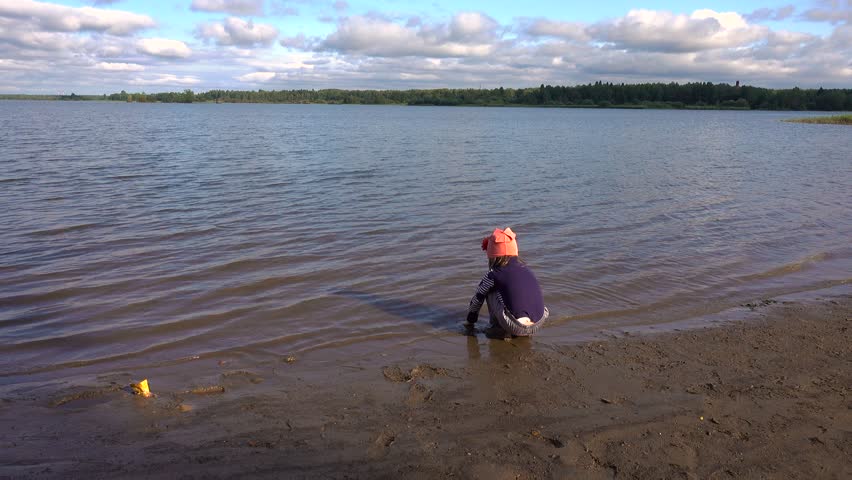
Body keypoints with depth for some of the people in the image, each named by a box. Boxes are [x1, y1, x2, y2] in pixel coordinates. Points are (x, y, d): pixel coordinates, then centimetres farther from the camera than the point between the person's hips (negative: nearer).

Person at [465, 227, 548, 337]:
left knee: (490, 292, 14)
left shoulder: (493, 275, 3)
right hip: (539, 324, 5)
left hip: (516, 327, -5)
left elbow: (477, 299, 18)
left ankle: (497, 327, 15)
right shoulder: (525, 268, 18)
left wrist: (470, 321, 36)